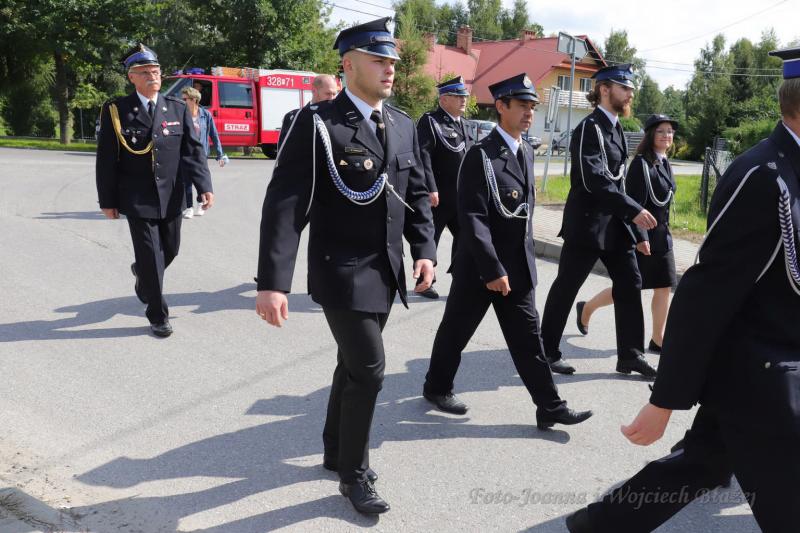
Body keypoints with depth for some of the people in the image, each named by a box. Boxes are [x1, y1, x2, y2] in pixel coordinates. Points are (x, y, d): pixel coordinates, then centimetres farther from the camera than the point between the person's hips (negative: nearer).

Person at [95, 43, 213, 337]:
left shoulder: (178, 108, 4)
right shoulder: (116, 111, -4)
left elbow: (193, 150, 0)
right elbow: (106, 159, -3)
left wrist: (204, 186, -11)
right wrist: (107, 200, -5)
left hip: (171, 198, 4)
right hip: (137, 200, -3)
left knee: (170, 250, 17)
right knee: (150, 257, -1)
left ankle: (143, 275, 51)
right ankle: (158, 316, 14)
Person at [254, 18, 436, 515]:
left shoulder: (403, 125, 6)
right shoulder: (317, 122, -14)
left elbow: (417, 193, 13)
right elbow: (285, 203, -19)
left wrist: (425, 249, 0)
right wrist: (273, 281, -26)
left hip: (386, 271, 6)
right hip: (342, 269, -6)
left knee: (353, 363, 18)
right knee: (369, 368, -5)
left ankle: (336, 451, 39)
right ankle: (355, 473, 17)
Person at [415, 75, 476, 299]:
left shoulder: (466, 126, 15)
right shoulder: (430, 121, -9)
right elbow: (423, 156, -18)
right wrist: (431, 189, -23)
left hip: (463, 197, 7)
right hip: (437, 197, -7)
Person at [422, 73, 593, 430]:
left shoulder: (527, 152, 10)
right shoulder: (481, 154, -15)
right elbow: (472, 218, -21)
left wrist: (524, 260, 17)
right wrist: (492, 269, -23)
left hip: (518, 266, 7)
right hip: (480, 266, -7)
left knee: (527, 337, 8)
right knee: (456, 331, 10)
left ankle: (550, 407, 13)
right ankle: (436, 387, 30)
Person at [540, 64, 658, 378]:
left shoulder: (615, 128, 13)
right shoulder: (590, 128, -14)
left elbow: (617, 181, 16)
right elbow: (594, 181, -24)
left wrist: (635, 230, 15)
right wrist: (634, 210, -27)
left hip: (615, 222, 9)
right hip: (587, 222, -9)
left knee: (630, 284, 7)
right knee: (566, 287, 2)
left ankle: (630, 354, 16)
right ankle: (547, 351, 15)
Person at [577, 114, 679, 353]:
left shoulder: (665, 164, 11)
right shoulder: (641, 163, -15)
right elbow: (635, 203, -20)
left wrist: (663, 230, 20)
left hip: (662, 235, 8)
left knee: (663, 287, 6)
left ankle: (658, 339, 14)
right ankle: (586, 308, 25)